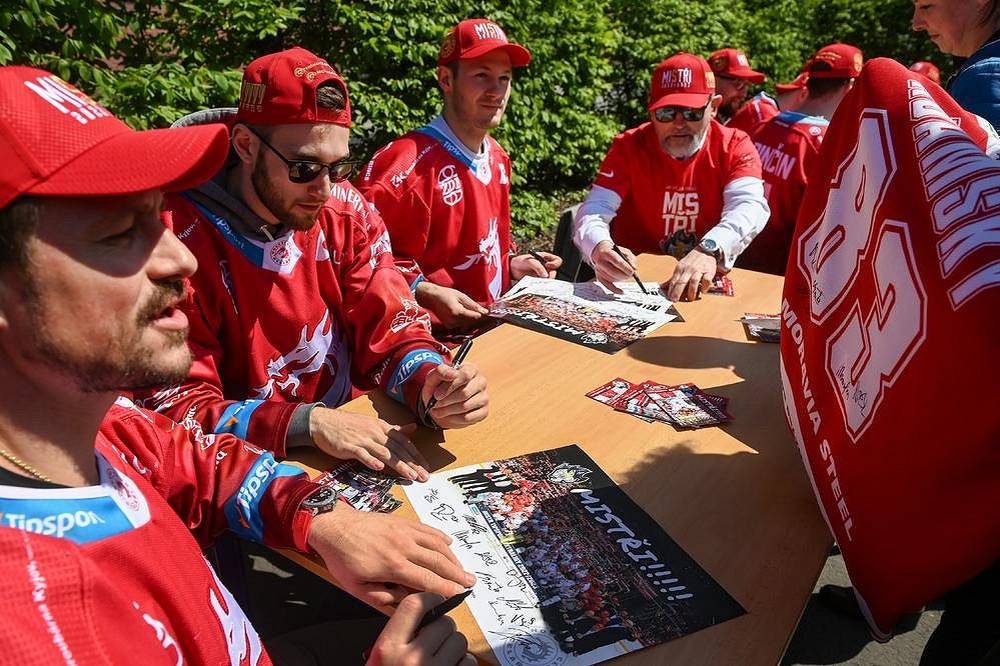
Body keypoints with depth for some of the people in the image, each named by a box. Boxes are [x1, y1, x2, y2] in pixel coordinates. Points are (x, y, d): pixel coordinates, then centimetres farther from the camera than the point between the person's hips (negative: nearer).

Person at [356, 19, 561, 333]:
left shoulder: (497, 157, 11)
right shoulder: (407, 163, -19)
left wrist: (513, 263, 9)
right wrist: (426, 293, -26)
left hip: (494, 322, 9)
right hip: (437, 336, -8)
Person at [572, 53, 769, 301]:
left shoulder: (735, 146, -4)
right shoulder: (628, 146, -4)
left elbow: (749, 206, -20)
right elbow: (594, 211, -14)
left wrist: (710, 250, -42)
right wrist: (600, 248, -39)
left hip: (706, 284, 1)